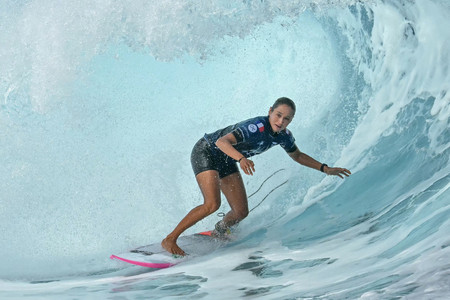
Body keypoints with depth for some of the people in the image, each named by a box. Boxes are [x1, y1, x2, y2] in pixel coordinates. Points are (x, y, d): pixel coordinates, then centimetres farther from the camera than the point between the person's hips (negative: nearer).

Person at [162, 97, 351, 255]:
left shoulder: (283, 136, -10)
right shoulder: (256, 127, -33)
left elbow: (297, 156, 10)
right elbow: (222, 142, -45)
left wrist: (325, 169, 5)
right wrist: (241, 158, -62)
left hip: (226, 161, 7)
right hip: (205, 152, -7)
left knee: (241, 212, 2)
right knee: (212, 204, -25)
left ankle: (213, 237, 31)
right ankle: (170, 240, -12)